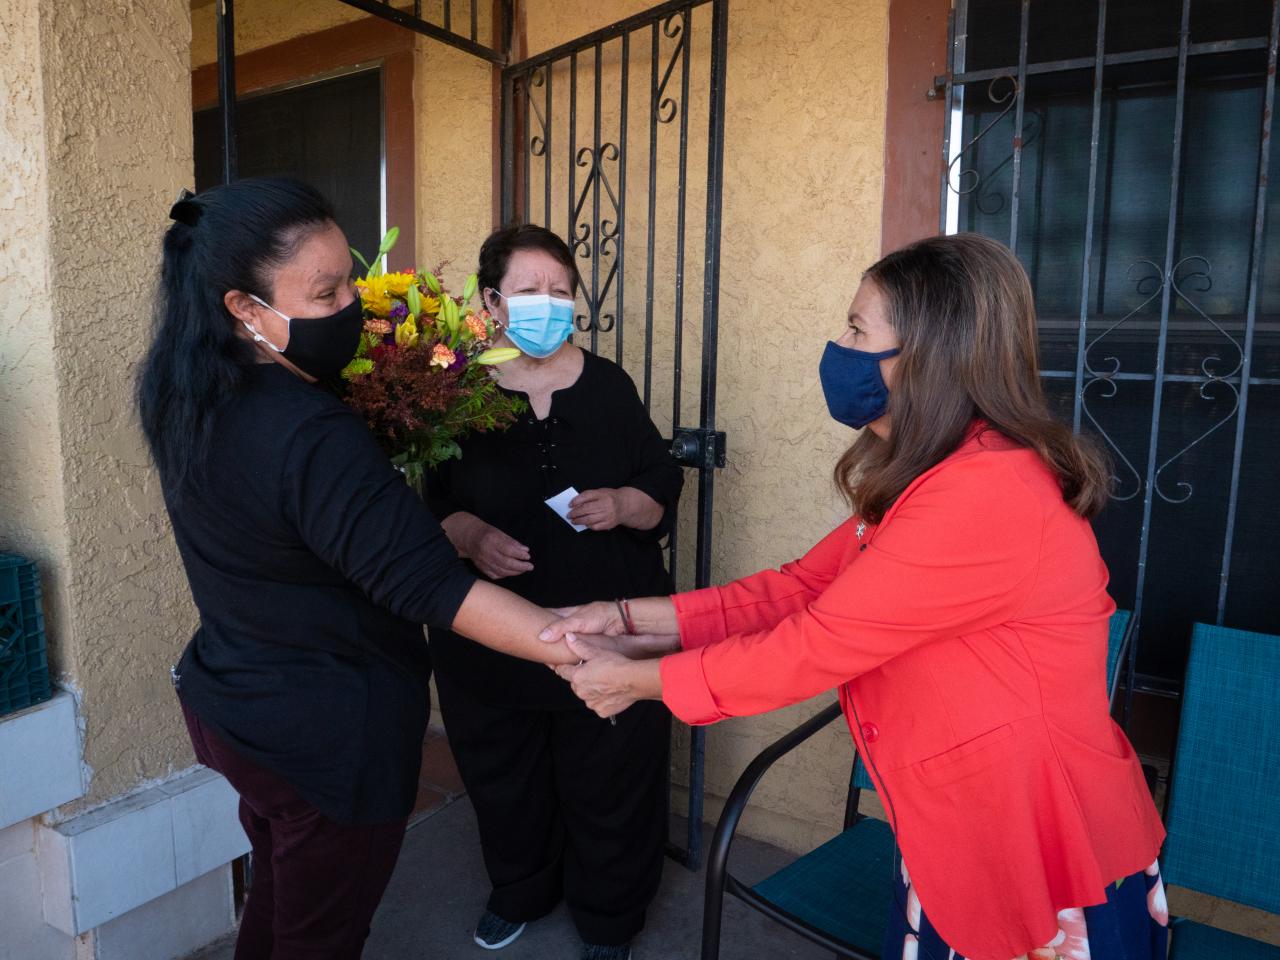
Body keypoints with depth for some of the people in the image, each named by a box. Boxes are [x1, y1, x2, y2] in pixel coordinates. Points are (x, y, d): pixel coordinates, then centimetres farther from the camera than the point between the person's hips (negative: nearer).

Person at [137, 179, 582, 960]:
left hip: (230, 701, 8)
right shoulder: (311, 438, -31)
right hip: (330, 733, -8)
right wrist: (584, 651, -33)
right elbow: (430, 587, -33)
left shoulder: (185, 396, -3)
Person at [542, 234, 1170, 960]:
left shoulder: (985, 496, -28)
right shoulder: (934, 479, 5)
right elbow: (801, 588, 1)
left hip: (1043, 859, -8)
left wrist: (638, 679, -13)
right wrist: (633, 618, -6)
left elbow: (814, 645, -26)